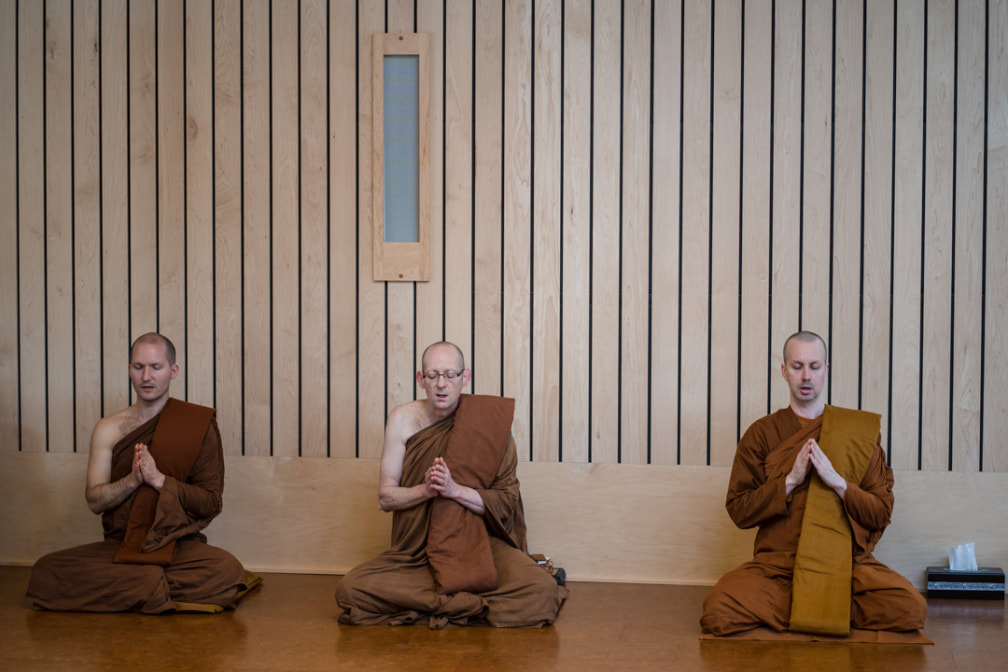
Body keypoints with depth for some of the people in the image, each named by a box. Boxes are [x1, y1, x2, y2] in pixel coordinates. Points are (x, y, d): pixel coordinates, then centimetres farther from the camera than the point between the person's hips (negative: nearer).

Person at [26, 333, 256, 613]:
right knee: (46, 570, -23)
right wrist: (133, 479, -16)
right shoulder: (109, 429, 8)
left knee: (227, 571, -34)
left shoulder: (198, 425, 1)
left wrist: (158, 479, -16)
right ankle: (165, 588, -19)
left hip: (180, 546, -2)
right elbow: (94, 500, 2)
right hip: (119, 545, 2)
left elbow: (211, 503, -4)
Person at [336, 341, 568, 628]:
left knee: (542, 592, -30)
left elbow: (507, 502, -6)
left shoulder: (490, 420, -6)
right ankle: (474, 600, -12)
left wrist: (454, 489, -21)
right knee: (350, 590, -26)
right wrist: (425, 490, -20)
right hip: (417, 549, 2)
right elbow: (385, 497, 0)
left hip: (480, 542, -2)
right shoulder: (403, 419, -2)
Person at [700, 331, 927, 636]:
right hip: (777, 564, 0)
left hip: (848, 564, 1)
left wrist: (838, 482, -10)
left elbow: (882, 513, 6)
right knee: (718, 611, -29)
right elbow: (738, 511, 3)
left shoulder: (860, 430, 11)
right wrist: (790, 481, -9)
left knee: (910, 609, -28)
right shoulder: (761, 433, 10)